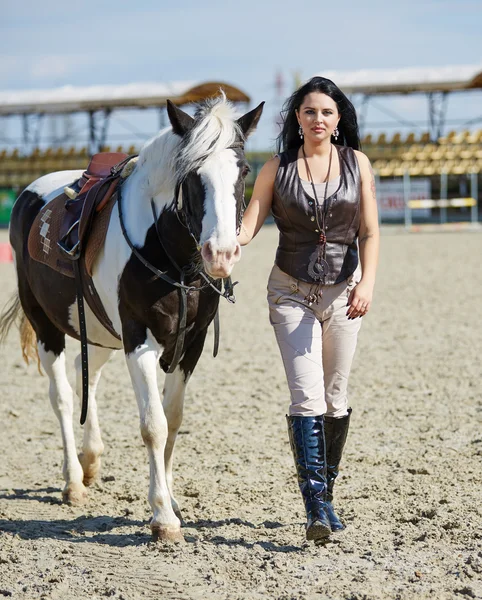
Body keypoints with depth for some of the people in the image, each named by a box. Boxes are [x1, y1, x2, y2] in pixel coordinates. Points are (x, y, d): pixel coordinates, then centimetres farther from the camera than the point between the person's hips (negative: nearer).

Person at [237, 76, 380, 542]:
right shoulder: (277, 169, -1)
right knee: (307, 395, -13)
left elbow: (369, 233, -2)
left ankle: (325, 490, 23)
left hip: (342, 290, 2)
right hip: (291, 290, -1)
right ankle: (316, 504, -17)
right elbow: (247, 226, -7)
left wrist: (367, 282, -17)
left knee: (335, 398, 8)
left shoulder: (357, 164, 1)